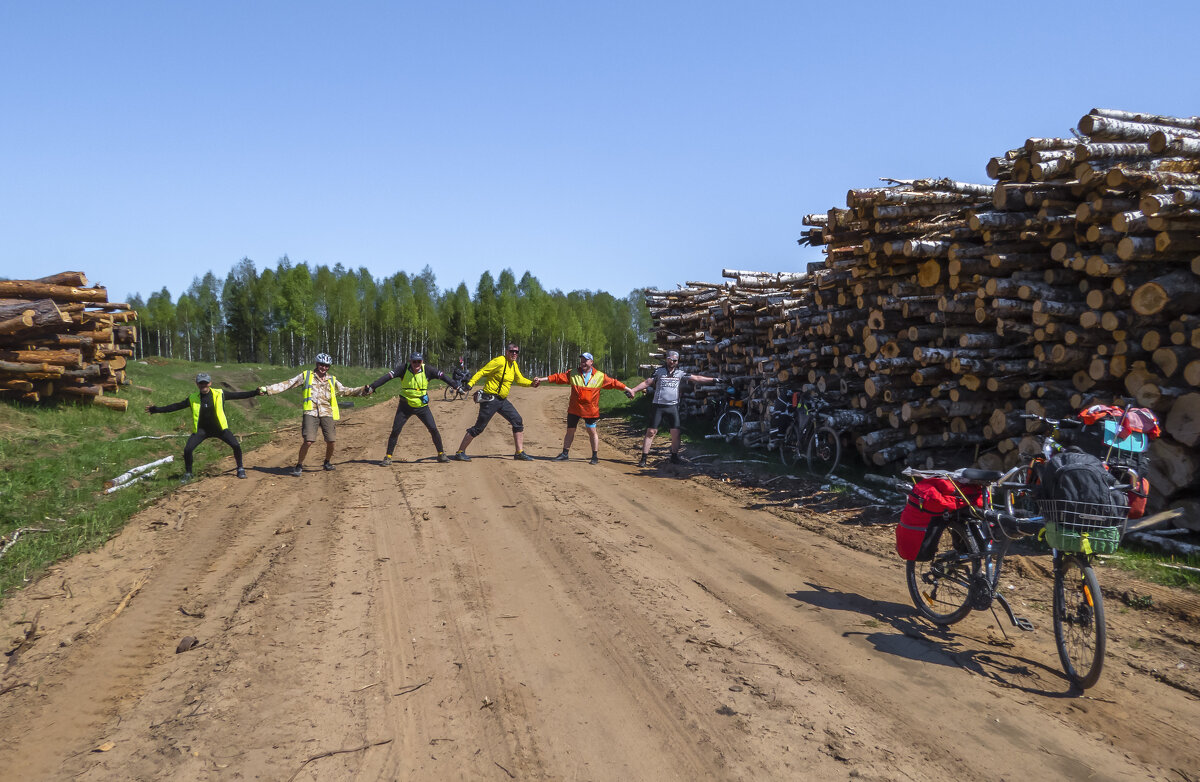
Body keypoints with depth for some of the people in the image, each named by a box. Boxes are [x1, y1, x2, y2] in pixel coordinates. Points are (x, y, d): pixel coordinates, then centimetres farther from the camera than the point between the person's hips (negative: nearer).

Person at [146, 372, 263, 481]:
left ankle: (240, 469, 11)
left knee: (236, 445, -14)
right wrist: (157, 409, 0)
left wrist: (255, 392, -10)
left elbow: (237, 395, -3)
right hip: (201, 430, 1)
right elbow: (176, 406, 4)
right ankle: (188, 474, 12)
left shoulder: (219, 394, -5)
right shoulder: (192, 398, -2)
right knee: (187, 449, -13)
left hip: (219, 428, -1)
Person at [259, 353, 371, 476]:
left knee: (330, 441, -2)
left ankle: (328, 462, 26)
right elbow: (287, 384, 8)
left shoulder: (332, 380, 18)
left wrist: (364, 390, 15)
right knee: (308, 441, -15)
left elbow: (345, 391, 23)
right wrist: (267, 389, 2)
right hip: (311, 413, -3)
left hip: (327, 413, 3)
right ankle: (299, 465, 4)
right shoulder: (306, 375, 9)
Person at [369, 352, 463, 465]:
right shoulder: (403, 369, -13)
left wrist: (457, 387, -8)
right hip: (405, 406, -1)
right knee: (395, 431, -4)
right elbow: (387, 377, -18)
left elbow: (442, 376, -6)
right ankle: (388, 457, 9)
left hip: (422, 406, 1)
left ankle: (441, 454, 15)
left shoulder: (428, 370, -10)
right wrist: (372, 387, -26)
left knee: (433, 429, -3)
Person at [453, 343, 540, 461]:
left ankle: (520, 453, 9)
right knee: (479, 428, -7)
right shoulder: (499, 362, -14)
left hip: (503, 400, 9)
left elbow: (519, 379, 22)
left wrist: (531, 383, 4)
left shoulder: (514, 365, 12)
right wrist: (470, 383, -28)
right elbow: (481, 372, -17)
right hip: (490, 400, -8)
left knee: (518, 422, 2)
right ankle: (460, 452, 3)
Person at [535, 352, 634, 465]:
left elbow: (613, 383, 4)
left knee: (592, 432, 2)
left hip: (590, 410, -2)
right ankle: (565, 454, 21)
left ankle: (595, 456, 12)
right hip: (574, 409, 2)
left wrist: (627, 390, 4)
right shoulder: (573, 374, 1)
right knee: (570, 431, 10)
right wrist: (541, 379, -6)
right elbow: (558, 377, -1)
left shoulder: (600, 376, -1)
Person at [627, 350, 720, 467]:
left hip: (672, 406, 2)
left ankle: (674, 457, 16)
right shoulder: (659, 371, 3)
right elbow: (646, 383, -1)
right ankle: (643, 458, -2)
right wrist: (632, 390, -11)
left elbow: (696, 378, 9)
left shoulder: (680, 373, 9)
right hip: (658, 406, -2)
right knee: (651, 432, -4)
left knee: (675, 433, 1)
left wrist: (712, 379, 5)